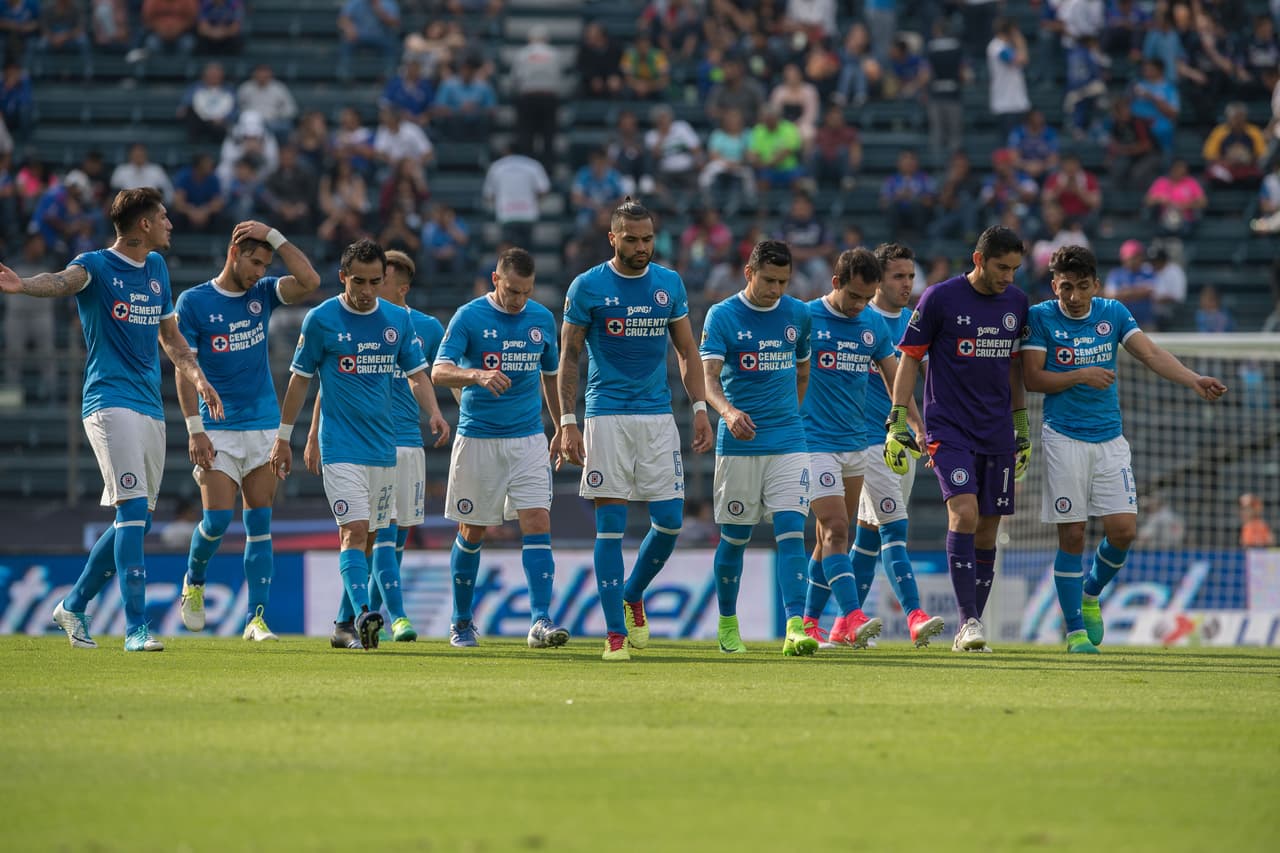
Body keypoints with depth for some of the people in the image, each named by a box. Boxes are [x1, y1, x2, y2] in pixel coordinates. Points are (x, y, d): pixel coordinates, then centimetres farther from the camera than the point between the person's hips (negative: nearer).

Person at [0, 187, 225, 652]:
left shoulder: (156, 267, 16)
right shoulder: (96, 266, -6)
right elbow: (64, 281, -29)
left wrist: (197, 376, 14)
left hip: (151, 406, 8)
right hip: (110, 401, -8)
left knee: (137, 520, 9)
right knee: (133, 509, -18)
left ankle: (74, 605, 25)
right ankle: (136, 627, -20)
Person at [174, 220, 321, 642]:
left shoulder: (263, 293, 7)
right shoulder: (193, 302, -3)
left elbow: (310, 282, -9)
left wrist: (275, 237, -8)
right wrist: (195, 429, -13)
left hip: (265, 426, 3)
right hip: (219, 429, -3)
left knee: (260, 526, 0)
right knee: (217, 519, -10)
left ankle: (257, 618, 0)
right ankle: (194, 583, 19)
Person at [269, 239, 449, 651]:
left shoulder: (398, 320, 6)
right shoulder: (321, 319, -4)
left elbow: (417, 374, 11)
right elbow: (300, 379, 3)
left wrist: (434, 412, -9)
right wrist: (283, 437, 4)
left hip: (384, 447, 5)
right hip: (341, 448, -5)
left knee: (370, 537, 10)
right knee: (354, 530, -19)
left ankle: (345, 623, 20)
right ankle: (363, 615, -31)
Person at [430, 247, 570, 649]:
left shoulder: (542, 319, 5)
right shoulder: (469, 317, -7)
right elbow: (439, 372, -18)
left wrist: (561, 429, 21)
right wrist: (478, 375, -37)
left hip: (528, 439, 2)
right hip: (477, 438, -2)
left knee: (537, 524, -12)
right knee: (472, 533, 7)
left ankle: (541, 621, -18)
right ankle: (462, 621, 23)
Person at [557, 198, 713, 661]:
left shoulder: (669, 284, 7)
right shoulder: (588, 287, -3)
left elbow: (687, 350, 14)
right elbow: (568, 357, 0)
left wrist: (700, 408, 3)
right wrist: (568, 424, -7)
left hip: (658, 415, 3)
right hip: (606, 414, -3)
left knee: (669, 520, -2)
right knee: (610, 525, -5)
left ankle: (632, 597, 24)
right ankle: (616, 633, -2)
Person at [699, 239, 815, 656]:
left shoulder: (798, 314, 7)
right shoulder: (722, 316, -5)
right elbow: (709, 377, -16)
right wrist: (728, 411, -34)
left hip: (788, 444, 2)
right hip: (738, 444, -2)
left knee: (790, 531, -11)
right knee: (734, 539, 7)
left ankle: (795, 628, -19)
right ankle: (727, 624, 24)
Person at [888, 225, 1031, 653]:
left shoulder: (1016, 302, 8)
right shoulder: (940, 298, -7)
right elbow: (909, 358, -3)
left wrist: (1022, 425, 20)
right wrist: (898, 422, -8)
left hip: (997, 434, 5)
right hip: (949, 427, -5)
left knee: (987, 529, 4)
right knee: (964, 513, -21)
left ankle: (967, 633, 12)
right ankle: (969, 620, -20)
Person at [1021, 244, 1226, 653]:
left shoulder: (1112, 313, 6)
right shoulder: (1041, 317, -2)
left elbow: (1151, 353, -3)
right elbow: (1032, 377, -6)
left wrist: (1194, 380, -19)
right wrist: (1082, 376, -18)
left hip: (1110, 440, 3)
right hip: (1064, 439, -3)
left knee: (1123, 529, -5)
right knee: (1071, 535, -4)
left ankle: (1091, 594, 23)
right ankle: (1074, 630, 6)